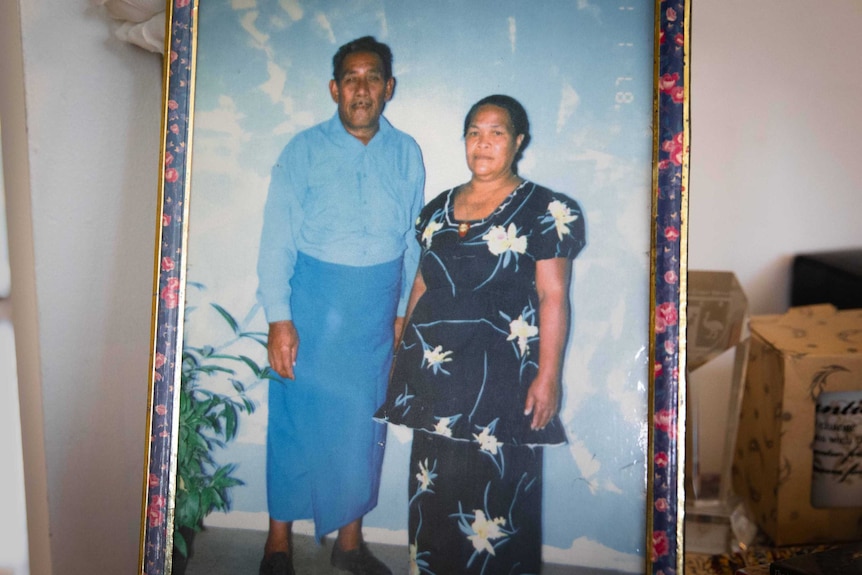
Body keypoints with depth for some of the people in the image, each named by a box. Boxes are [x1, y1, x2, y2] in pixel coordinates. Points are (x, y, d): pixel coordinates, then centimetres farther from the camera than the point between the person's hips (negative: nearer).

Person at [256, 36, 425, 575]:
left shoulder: (407, 154, 4)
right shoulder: (305, 149, -3)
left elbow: (412, 241, 7)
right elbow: (277, 238, -6)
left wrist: (403, 314, 6)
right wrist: (279, 319, -12)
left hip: (376, 310, 3)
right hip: (312, 306, -2)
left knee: (363, 423, 11)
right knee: (297, 420, 4)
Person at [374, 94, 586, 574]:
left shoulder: (544, 210, -2)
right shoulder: (440, 208, 13)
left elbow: (553, 296, -7)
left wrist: (548, 376, -13)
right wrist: (406, 353, 16)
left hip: (500, 370, -5)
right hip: (435, 367, 5)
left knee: (496, 487, 0)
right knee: (434, 485, 12)